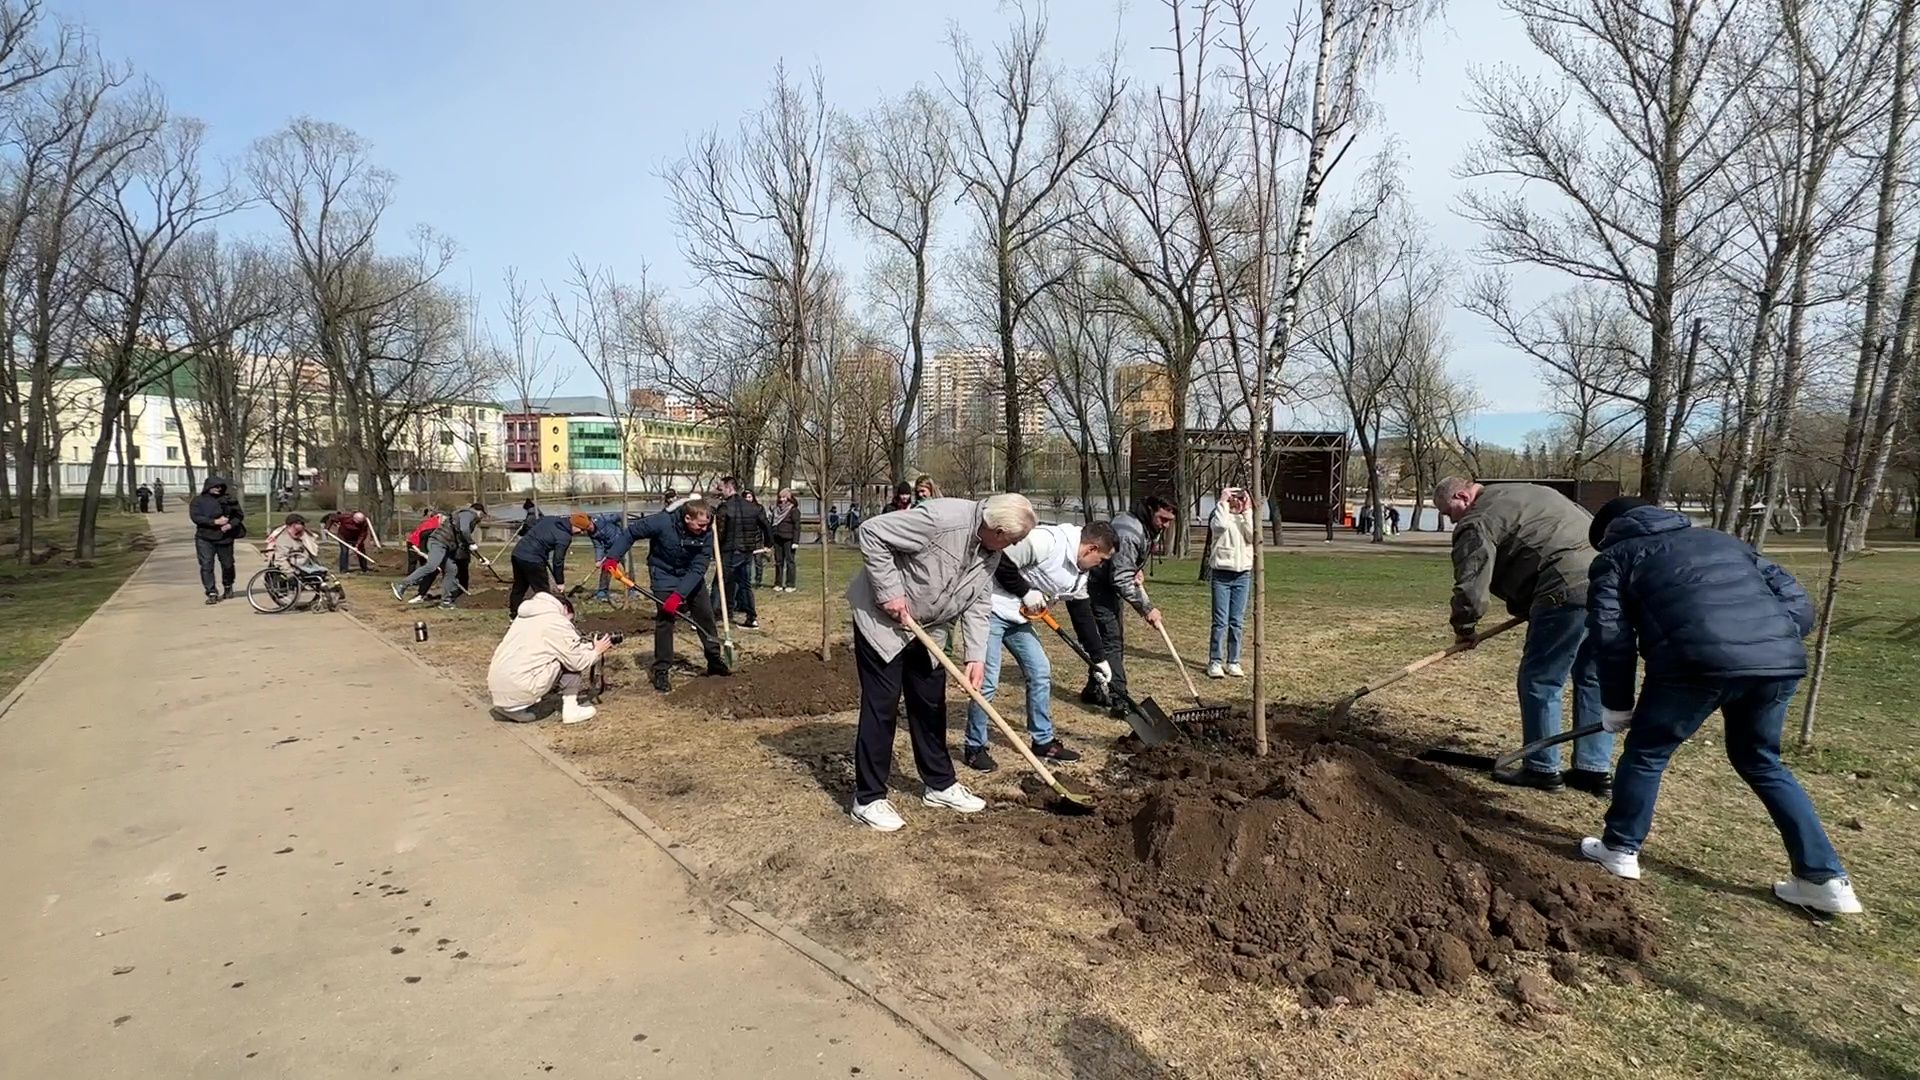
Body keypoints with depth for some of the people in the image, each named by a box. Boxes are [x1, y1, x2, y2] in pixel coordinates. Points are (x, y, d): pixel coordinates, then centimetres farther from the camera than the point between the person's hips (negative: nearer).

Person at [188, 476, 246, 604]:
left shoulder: (229, 500, 5)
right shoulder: (198, 500, 1)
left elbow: (239, 515, 9)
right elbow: (195, 517, -10)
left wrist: (230, 525, -10)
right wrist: (215, 522, -20)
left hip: (225, 538, 1)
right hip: (204, 540, -1)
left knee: (227, 565, 11)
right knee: (206, 566, -7)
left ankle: (228, 587, 35)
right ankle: (212, 593, -5)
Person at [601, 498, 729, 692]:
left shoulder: (705, 535, -22)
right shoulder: (662, 522, -29)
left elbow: (698, 568, -24)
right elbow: (630, 533, -16)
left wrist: (678, 595, -31)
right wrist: (613, 557, -26)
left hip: (691, 576, 3)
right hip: (664, 575, -3)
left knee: (706, 616, 6)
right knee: (665, 620, -10)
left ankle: (715, 661, 23)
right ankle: (661, 671, 1)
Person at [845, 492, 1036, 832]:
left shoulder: (991, 553, -4)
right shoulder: (942, 518, -31)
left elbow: (978, 604, 2)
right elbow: (872, 533, -28)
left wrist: (976, 656, -8)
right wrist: (890, 592, -27)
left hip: (925, 628, 8)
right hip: (881, 619, -8)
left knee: (931, 705, 13)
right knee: (882, 705, -5)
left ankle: (940, 785, 28)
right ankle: (868, 799, 5)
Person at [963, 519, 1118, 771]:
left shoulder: (1079, 574, 5)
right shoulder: (1047, 541, -25)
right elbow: (1001, 563, -26)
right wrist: (1026, 593, -16)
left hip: (1020, 616, 10)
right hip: (992, 608, -9)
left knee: (1041, 672, 10)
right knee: (987, 681, -10)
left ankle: (1043, 741, 24)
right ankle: (974, 748, 8)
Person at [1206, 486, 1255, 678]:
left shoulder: (1247, 518, 12)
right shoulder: (1219, 516, 1)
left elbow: (1253, 536, -7)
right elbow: (1221, 526, -23)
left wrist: (1247, 512, -8)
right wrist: (1223, 503, -12)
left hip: (1243, 575, 4)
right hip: (1221, 574, -4)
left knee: (1237, 622, 6)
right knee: (1220, 621, -5)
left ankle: (1233, 662, 14)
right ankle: (1215, 662, 1)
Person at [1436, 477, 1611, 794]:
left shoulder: (1477, 522, -1)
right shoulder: (1528, 493, 26)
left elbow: (1471, 585, -7)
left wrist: (1463, 628, 12)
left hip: (1571, 590, -9)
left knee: (1540, 681, 3)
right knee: (1594, 679, 16)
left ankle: (1542, 769, 12)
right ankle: (1596, 770, 22)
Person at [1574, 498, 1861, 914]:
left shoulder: (1616, 557, 19)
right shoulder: (1721, 540, 35)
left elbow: (1611, 634, 7)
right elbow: (1797, 602, 25)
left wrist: (1616, 704, 16)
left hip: (1699, 660, -6)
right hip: (1780, 660, 6)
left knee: (1646, 753, 16)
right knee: (1760, 761, 26)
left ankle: (1620, 850, 26)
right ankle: (1825, 878, 28)